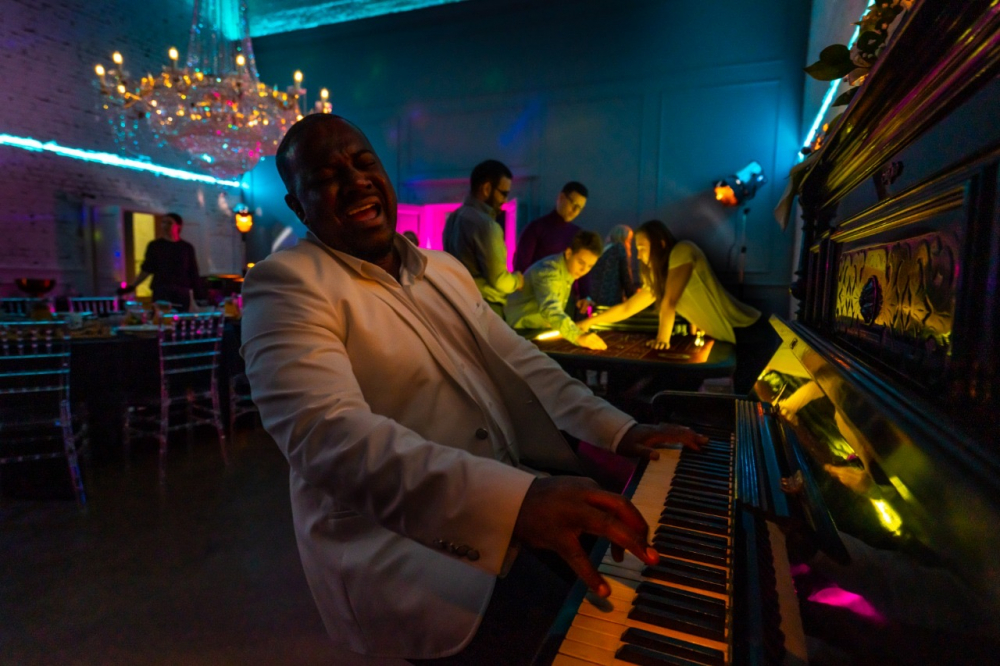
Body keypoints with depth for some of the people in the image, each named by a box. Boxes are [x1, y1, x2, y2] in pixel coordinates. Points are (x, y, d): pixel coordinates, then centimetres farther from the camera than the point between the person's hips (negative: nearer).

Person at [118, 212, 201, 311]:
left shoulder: (187, 247, 8)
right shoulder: (155, 246, 8)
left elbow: (193, 273, 8)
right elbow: (146, 270, 8)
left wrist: (198, 293, 3)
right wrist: (132, 286, 0)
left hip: (182, 293, 0)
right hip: (161, 292, 0)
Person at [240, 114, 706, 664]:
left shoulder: (445, 269, 12)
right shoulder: (286, 285, -12)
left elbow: (519, 360, 11)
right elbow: (327, 435, -27)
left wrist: (617, 430, -1)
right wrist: (516, 499, -39)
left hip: (516, 508, 7)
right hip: (409, 554, -6)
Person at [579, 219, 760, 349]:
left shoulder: (682, 251, -15)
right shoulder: (656, 279, 8)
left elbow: (670, 301, -21)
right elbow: (626, 308, 13)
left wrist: (663, 338, -20)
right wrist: (589, 322, 15)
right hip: (726, 338, 7)